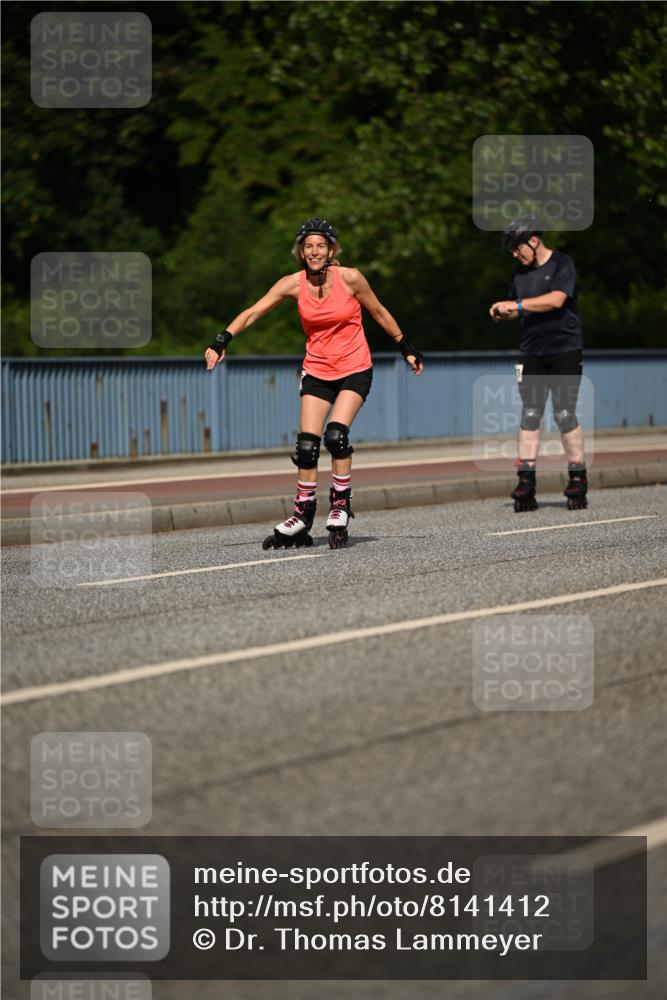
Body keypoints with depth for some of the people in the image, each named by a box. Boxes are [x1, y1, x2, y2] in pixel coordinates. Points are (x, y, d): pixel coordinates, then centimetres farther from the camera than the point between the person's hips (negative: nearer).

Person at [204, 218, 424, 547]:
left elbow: (380, 313, 2)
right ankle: (303, 515, 9)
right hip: (317, 371, 3)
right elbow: (253, 312, -10)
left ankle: (341, 505, -7)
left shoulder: (350, 278, -12)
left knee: (336, 434, -22)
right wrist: (221, 342, -22)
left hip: (355, 370, -3)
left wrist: (406, 347, 9)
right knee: (306, 444, -4)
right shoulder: (294, 284, -7)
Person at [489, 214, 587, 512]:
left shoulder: (562, 264, -6)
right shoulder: (521, 272, 13)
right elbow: (516, 308, 20)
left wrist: (518, 305, -19)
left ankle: (578, 480, 4)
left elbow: (556, 299, -20)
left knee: (564, 414, -5)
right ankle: (526, 482, -2)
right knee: (529, 415, -1)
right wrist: (503, 312, -3)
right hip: (532, 353, 5)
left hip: (564, 350, -5)